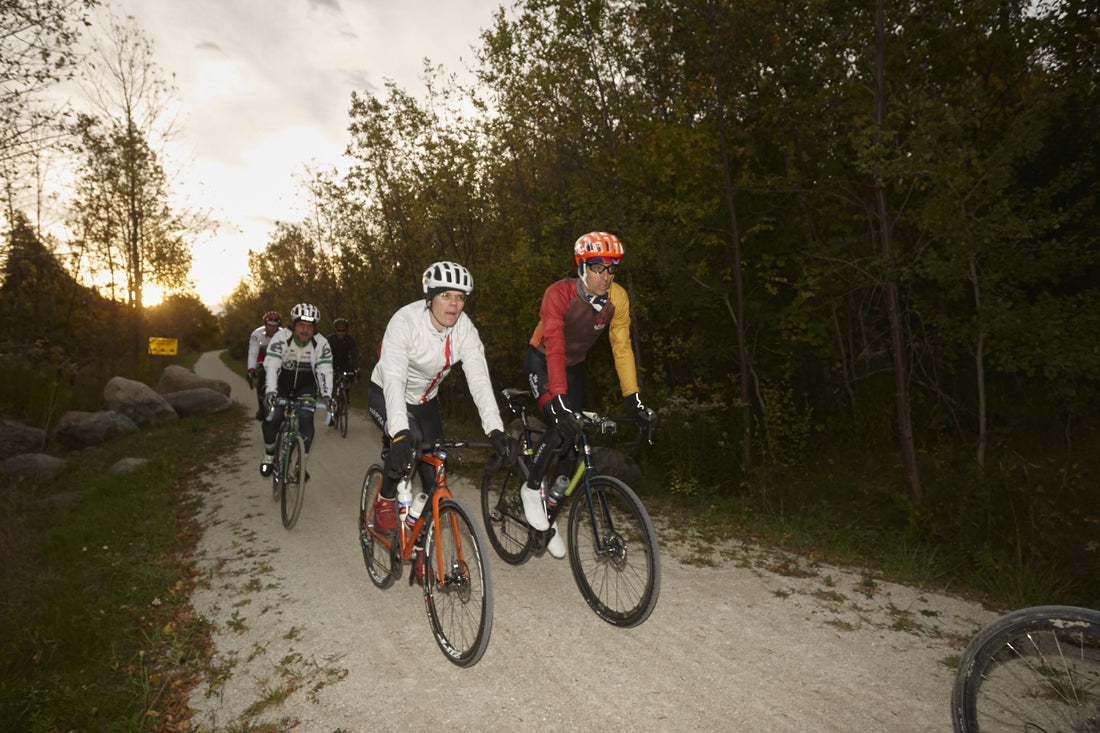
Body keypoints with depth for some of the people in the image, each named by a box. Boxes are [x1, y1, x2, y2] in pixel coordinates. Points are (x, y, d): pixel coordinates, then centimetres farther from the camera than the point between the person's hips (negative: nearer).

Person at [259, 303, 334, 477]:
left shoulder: (321, 343, -19)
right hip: (281, 384, 0)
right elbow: (271, 366, -33)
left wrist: (326, 396, -40)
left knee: (306, 420, -16)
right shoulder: (281, 338, -23)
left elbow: (325, 370, -25)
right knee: (272, 419, -15)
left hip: (306, 386, 1)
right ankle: (268, 458, 11)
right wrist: (270, 391, -48)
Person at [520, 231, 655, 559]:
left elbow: (622, 347, -13)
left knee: (575, 439, 1)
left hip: (574, 366, 5)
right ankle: (531, 489, -1)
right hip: (542, 362, -5)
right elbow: (554, 348, -39)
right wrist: (559, 399, -49)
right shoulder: (559, 293, -31)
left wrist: (633, 398, -17)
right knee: (562, 427, -27)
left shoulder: (617, 298, -18)